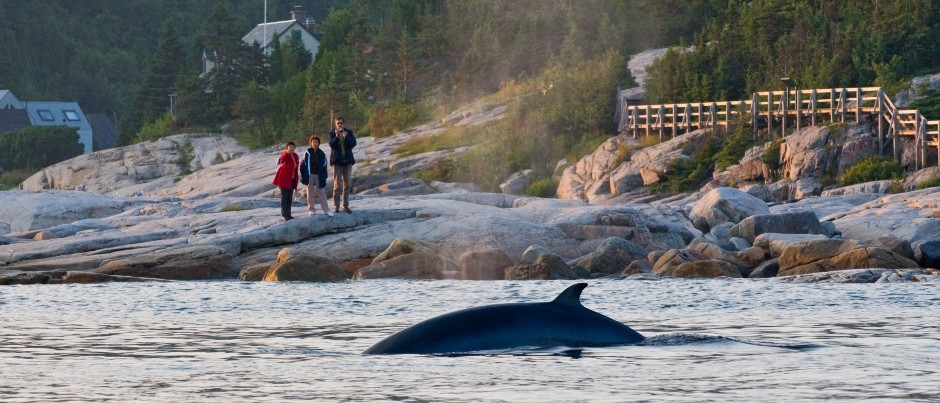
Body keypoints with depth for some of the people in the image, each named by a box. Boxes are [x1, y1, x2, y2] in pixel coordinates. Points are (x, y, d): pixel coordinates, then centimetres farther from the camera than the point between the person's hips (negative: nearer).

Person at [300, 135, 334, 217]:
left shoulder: (322, 154, 2)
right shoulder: (307, 153, -3)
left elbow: (324, 165, 6)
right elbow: (303, 164, 0)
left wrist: (324, 176, 2)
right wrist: (303, 176, -5)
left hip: (319, 175, 1)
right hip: (309, 175, -1)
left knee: (321, 192, 1)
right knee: (310, 192, 5)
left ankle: (326, 209, 3)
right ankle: (311, 209, 13)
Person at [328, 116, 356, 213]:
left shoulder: (349, 132, 7)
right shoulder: (332, 133, 1)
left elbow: (353, 143, -6)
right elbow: (332, 145, -11)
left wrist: (346, 137, -22)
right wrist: (336, 137, -28)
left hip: (347, 161, 3)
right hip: (337, 161, -3)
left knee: (346, 184, 6)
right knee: (337, 184, -4)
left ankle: (346, 205, 12)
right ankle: (336, 206, -2)